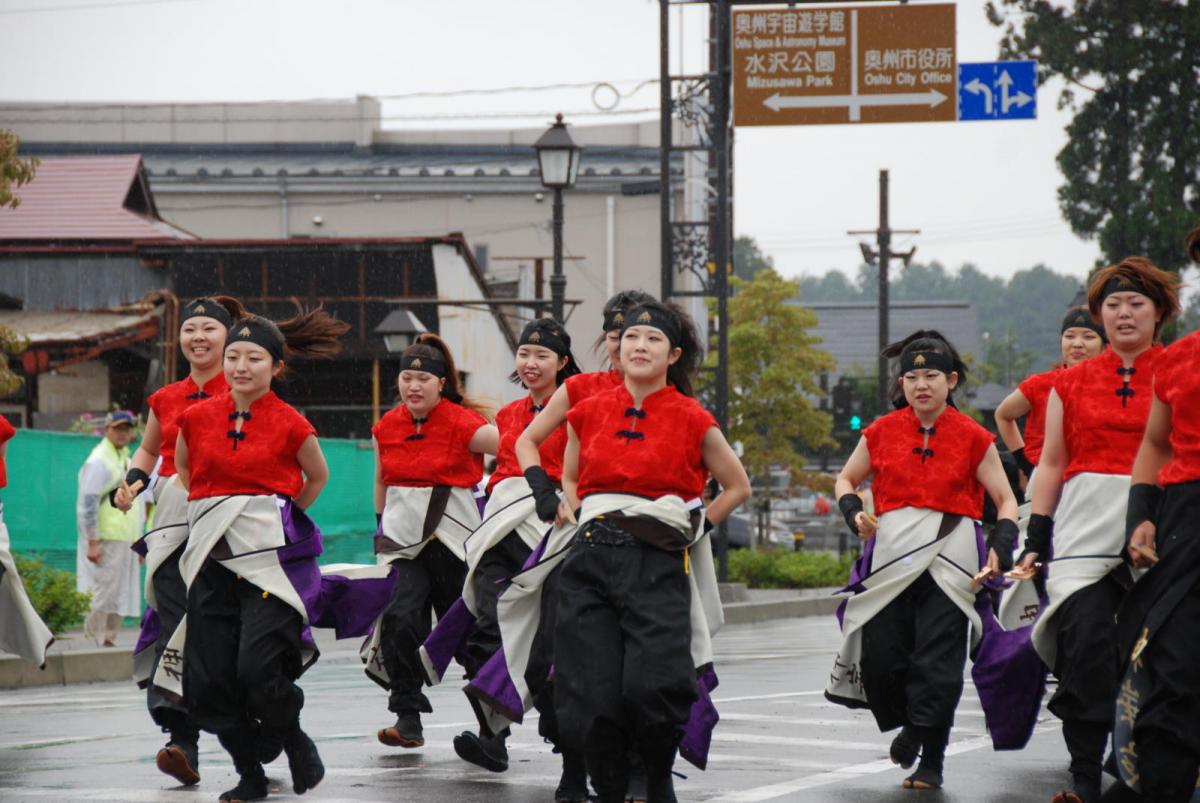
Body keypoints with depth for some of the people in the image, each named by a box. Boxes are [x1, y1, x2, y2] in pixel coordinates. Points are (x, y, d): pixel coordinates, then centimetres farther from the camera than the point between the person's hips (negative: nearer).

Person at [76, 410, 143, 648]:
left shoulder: (126, 458, 19)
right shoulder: (99, 461, -9)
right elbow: (88, 503, -15)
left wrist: (139, 542, 21)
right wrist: (92, 542, -20)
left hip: (126, 540, 9)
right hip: (106, 540, -9)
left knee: (121, 599, 7)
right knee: (102, 593, -9)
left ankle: (109, 641, 12)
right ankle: (95, 643, -6)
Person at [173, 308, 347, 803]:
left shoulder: (290, 424, -4)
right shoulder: (197, 418, 4)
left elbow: (318, 475, 15)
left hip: (271, 555, -4)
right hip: (213, 557, 4)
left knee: (258, 668, -16)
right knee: (211, 679, 0)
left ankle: (296, 744, 12)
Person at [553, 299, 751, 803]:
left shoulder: (692, 421, 3)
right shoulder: (588, 413, 11)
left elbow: (738, 486, 15)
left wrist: (694, 528, 6)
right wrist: (572, 511, 10)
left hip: (658, 563, -3)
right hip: (592, 556, 3)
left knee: (651, 686, -19)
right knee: (593, 695, -8)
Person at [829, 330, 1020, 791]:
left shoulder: (973, 438, 2)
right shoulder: (882, 432, 7)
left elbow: (1005, 499, 6)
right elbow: (845, 480, 19)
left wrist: (1000, 549, -11)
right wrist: (854, 513, -2)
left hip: (949, 557, -2)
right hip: (892, 554, 2)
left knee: (937, 663, -7)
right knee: (878, 657, -2)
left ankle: (931, 762, 5)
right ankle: (908, 725, 29)